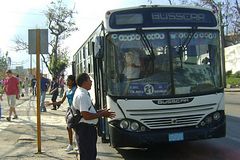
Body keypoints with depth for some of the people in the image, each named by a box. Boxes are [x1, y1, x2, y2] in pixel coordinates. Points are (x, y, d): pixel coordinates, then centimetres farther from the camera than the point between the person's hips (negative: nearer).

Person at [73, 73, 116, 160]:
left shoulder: (82, 93, 13)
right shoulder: (82, 95, -21)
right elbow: (86, 116, -26)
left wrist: (100, 111, 12)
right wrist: (101, 114, -16)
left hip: (88, 128, 11)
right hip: (85, 128, -11)